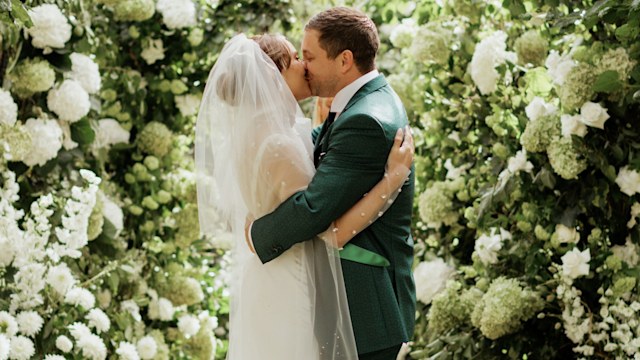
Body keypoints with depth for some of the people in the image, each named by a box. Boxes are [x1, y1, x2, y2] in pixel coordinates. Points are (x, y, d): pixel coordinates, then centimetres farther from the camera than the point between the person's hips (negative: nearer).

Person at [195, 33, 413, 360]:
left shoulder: (253, 136, 5)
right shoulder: (279, 147, -25)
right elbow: (335, 231, -27)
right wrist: (395, 173, -25)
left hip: (264, 281, 10)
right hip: (289, 292, -10)